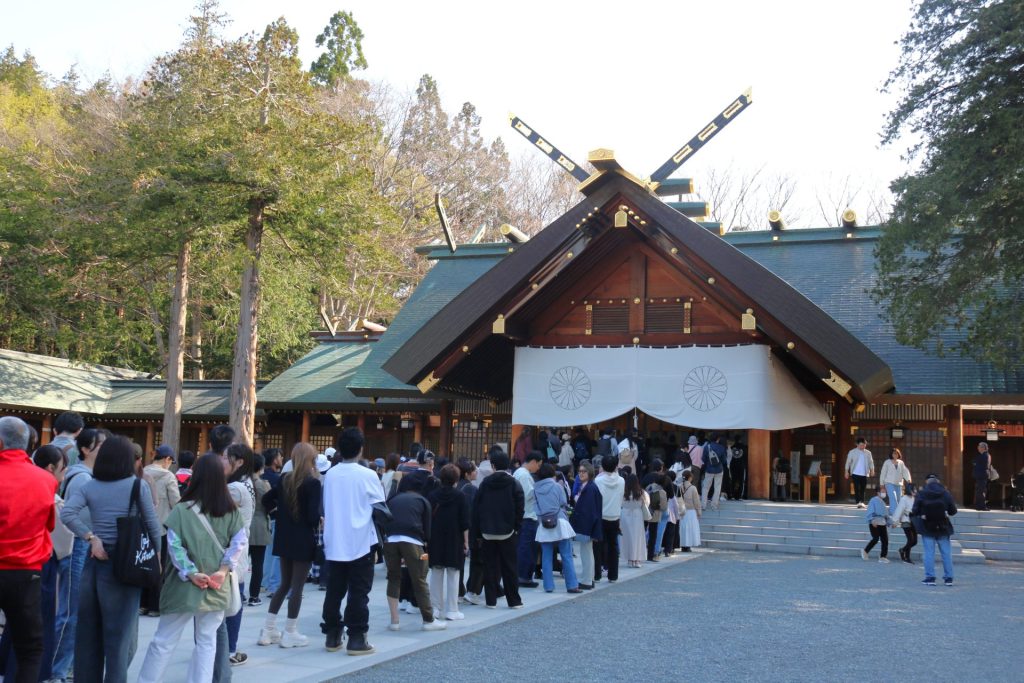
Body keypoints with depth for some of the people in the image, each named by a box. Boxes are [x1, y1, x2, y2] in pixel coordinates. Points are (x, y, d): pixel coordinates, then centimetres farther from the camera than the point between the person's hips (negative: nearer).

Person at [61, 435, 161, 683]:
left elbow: (67, 513, -12)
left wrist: (92, 538, -7)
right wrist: (157, 553, 9)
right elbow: (152, 523, -4)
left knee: (88, 630, 12)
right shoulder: (138, 485, -4)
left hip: (96, 561, 3)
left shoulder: (89, 487, 3)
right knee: (119, 633, 3)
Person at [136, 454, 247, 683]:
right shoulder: (231, 512, 2)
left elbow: (174, 545, -13)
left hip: (185, 586, -2)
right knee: (207, 642, 11)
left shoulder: (182, 510, -7)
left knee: (163, 641, 8)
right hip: (217, 588, 2)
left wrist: (190, 573, -11)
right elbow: (241, 543, -4)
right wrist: (224, 570, -7)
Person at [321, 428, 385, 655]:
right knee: (358, 593, 1)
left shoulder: (330, 475, 3)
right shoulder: (367, 475, -10)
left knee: (334, 591, 10)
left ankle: (332, 636, 15)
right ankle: (356, 638, 1)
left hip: (334, 544, 4)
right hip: (360, 543, -4)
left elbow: (325, 508, 9)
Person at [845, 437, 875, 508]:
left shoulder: (868, 453, 8)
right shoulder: (852, 452, 1)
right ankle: (858, 502, -13)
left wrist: (872, 470, -4)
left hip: (864, 474, 3)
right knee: (857, 488, -10)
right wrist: (847, 471, -2)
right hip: (855, 473, -3)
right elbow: (848, 462, 3)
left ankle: (862, 502, 17)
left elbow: (871, 462, 10)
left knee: (863, 489, 7)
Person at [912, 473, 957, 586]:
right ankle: (948, 578, 12)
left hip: (927, 527, -2)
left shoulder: (921, 494, -8)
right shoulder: (946, 494, -1)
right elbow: (953, 511, 4)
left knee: (929, 553, 2)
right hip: (943, 527, 2)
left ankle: (930, 577, 0)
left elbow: (915, 511, -10)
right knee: (946, 552, 9)